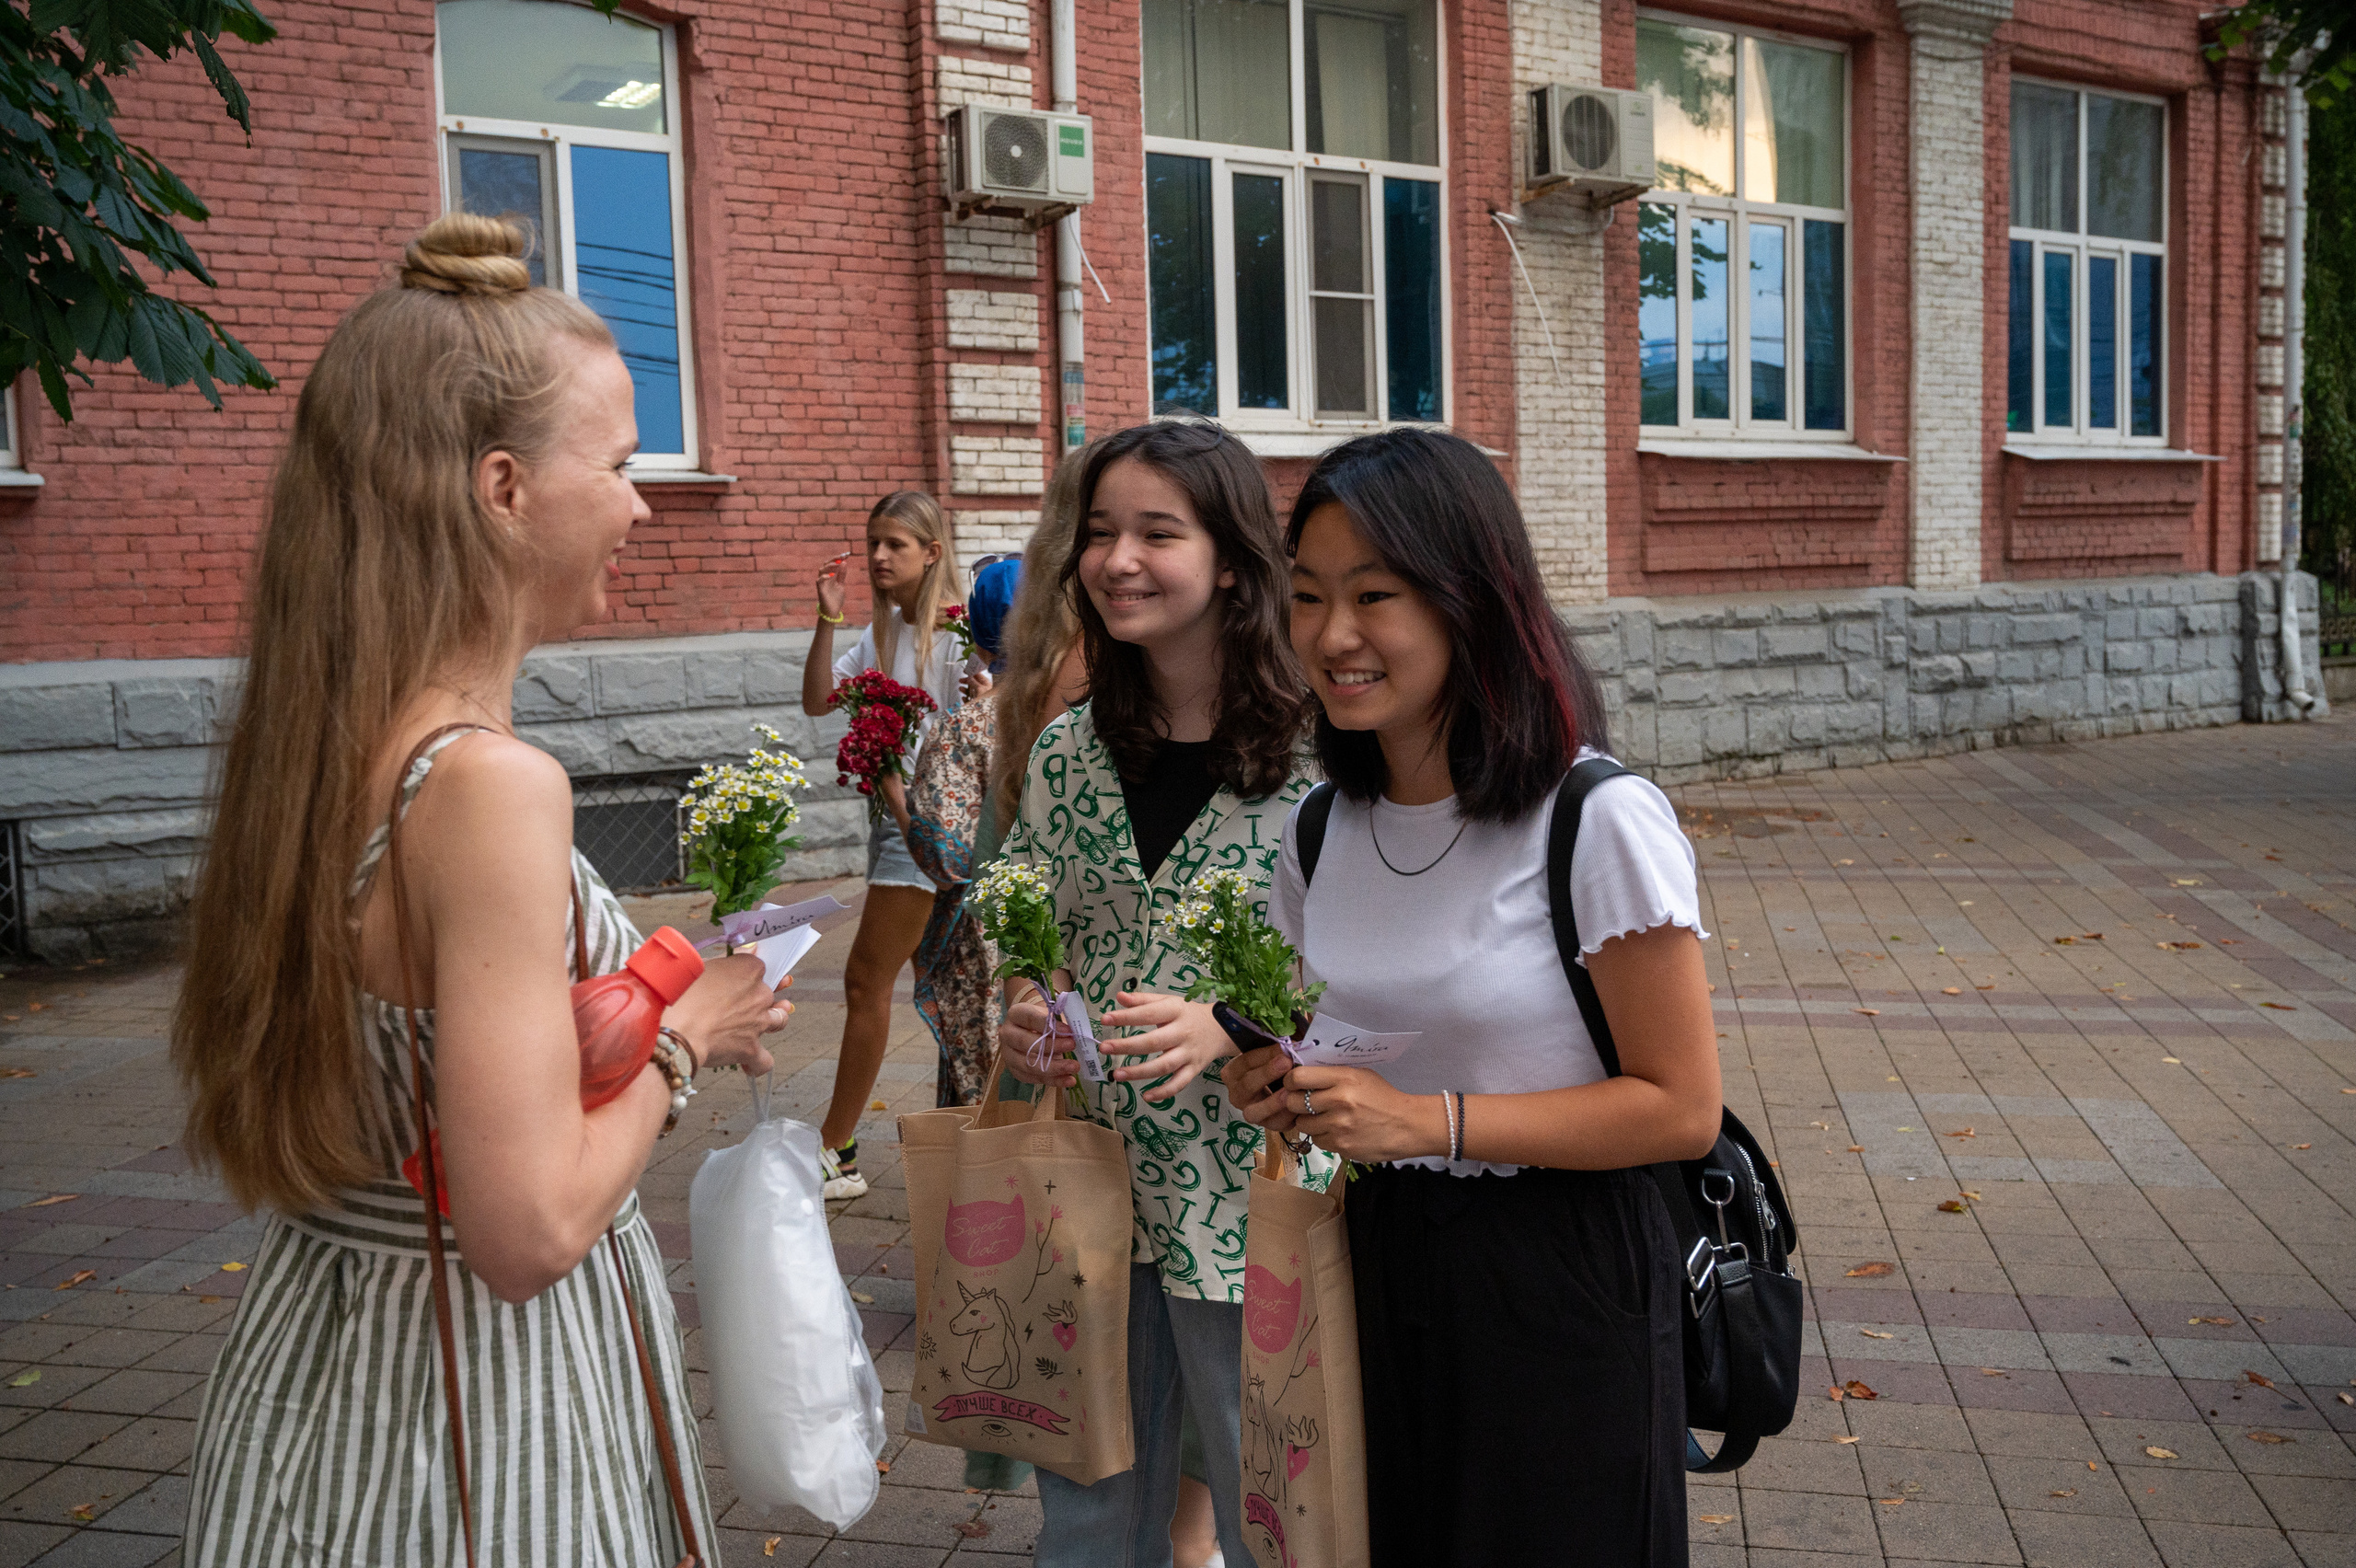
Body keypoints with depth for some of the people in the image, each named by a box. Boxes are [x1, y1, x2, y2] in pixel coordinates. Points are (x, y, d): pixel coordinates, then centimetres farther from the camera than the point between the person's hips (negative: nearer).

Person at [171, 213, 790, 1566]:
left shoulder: (319, 753, -1)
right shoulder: (492, 786, -27)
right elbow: (530, 1232, -27)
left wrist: (642, 1010, 9)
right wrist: (685, 1038, -12)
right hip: (480, 1398, -8)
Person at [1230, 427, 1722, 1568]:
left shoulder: (1600, 822, -19)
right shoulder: (1321, 831, 1)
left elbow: (1681, 1109, -16)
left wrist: (1430, 1120, -23)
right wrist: (1278, 1084, -7)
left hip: (1561, 1287, -5)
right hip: (1382, 1270, 6)